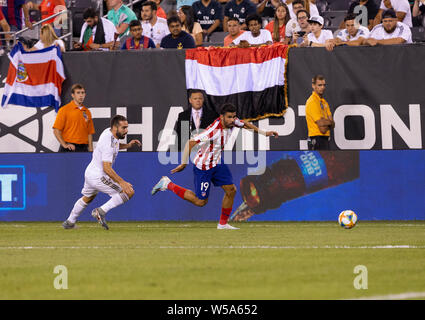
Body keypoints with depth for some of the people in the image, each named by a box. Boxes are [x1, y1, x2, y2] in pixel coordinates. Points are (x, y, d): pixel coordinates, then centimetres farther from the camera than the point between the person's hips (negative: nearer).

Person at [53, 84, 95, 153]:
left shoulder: (87, 112, 14)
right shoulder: (64, 110, 0)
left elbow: (90, 133, 15)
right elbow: (56, 131, -5)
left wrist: (91, 150, 5)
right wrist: (64, 145, -13)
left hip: (83, 149, 4)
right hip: (69, 149, -4)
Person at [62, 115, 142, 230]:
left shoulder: (109, 132, 1)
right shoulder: (109, 143, -27)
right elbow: (106, 168, -33)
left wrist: (127, 145, 11)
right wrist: (121, 182, -38)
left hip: (89, 172, 10)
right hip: (98, 176, -10)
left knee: (88, 198, 34)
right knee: (129, 192, -15)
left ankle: (69, 222, 47)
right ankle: (101, 211, -14)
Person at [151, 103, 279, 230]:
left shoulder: (231, 122, -10)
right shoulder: (214, 130, -34)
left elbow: (245, 123, 15)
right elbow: (191, 142, -32)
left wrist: (264, 133, 16)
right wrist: (184, 164, -26)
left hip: (217, 163, 8)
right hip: (203, 167, -8)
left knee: (231, 190, 2)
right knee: (201, 201, 2)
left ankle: (223, 224, 17)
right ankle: (168, 185, 13)